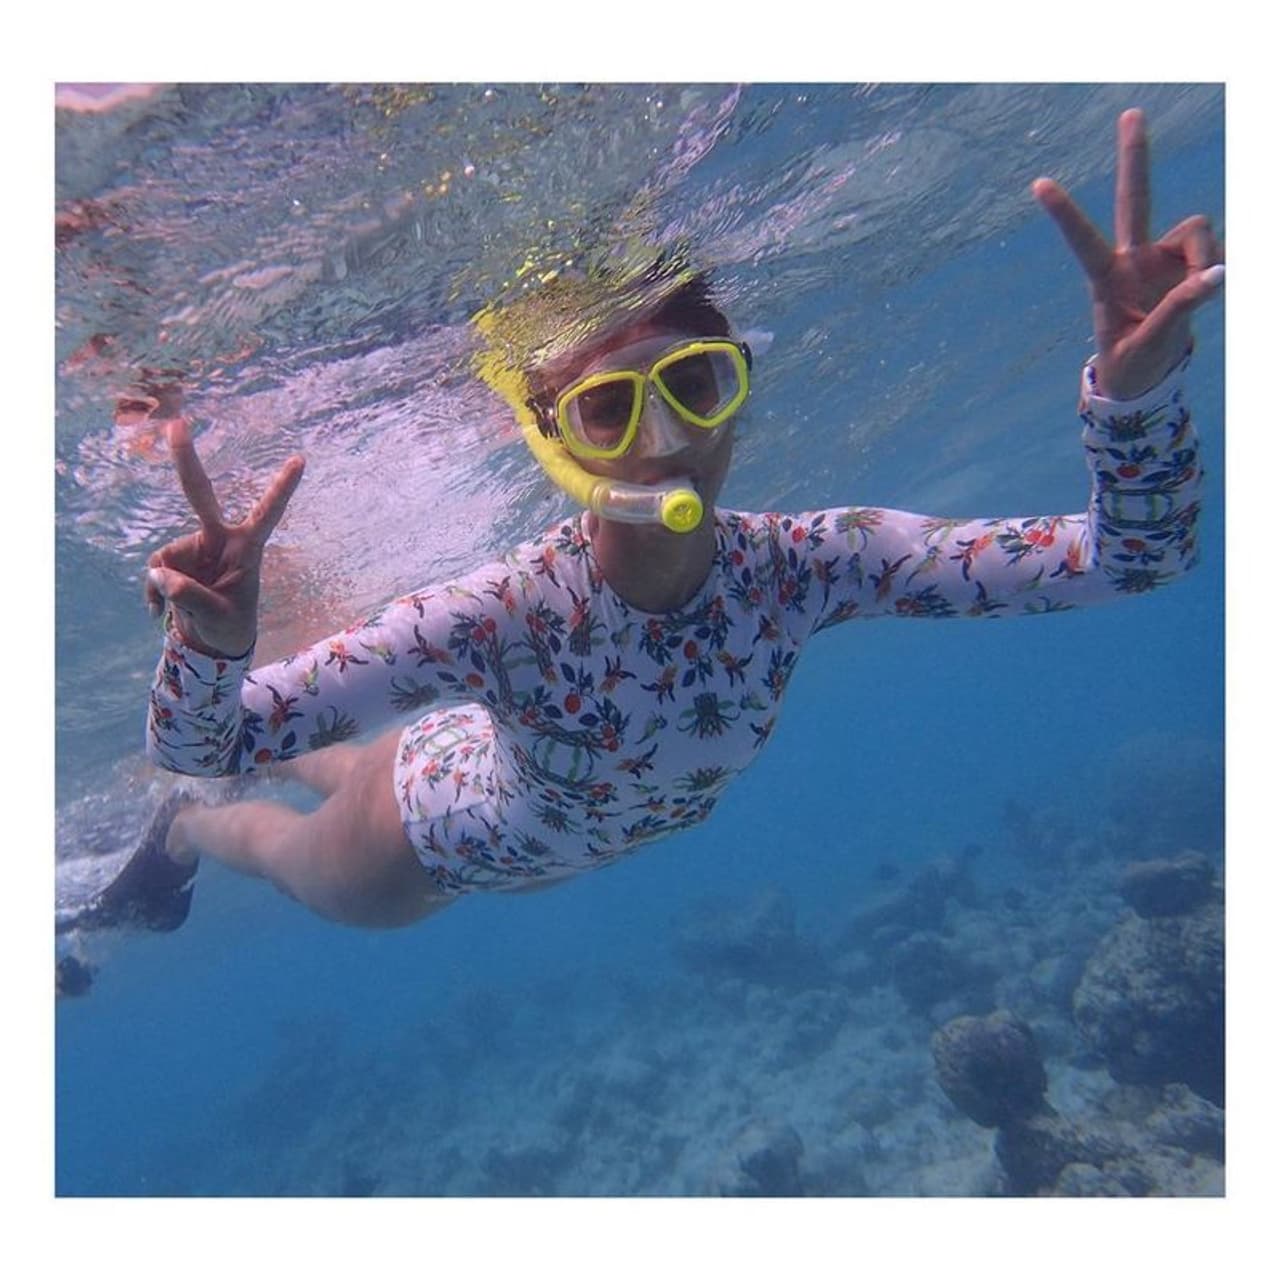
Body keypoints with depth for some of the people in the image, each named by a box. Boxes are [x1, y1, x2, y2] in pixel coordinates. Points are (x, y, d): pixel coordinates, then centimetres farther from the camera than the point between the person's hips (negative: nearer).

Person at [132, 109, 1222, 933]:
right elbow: (194, 745, -40)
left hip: (562, 840, 4)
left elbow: (1131, 558, -35)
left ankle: (312, 762, 70)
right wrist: (210, 642, -63)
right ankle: (179, 838, 66)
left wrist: (1135, 388, -55)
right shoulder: (503, 615, -45)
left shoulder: (800, 567, -35)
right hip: (435, 842, -3)